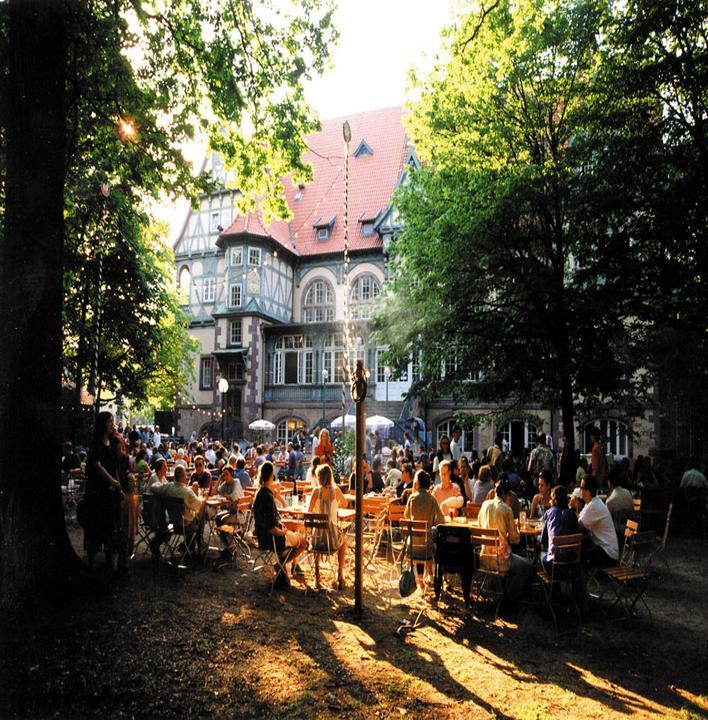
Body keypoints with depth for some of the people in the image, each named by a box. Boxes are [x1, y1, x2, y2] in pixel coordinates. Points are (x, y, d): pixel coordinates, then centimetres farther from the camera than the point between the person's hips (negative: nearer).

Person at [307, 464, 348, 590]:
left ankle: (317, 575, 35)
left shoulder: (317, 490, -7)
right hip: (332, 535, 0)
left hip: (319, 536, 0)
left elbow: (309, 512, -4)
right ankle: (340, 575, 32)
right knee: (343, 540, 35)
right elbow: (344, 504, 12)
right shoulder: (335, 489, -6)